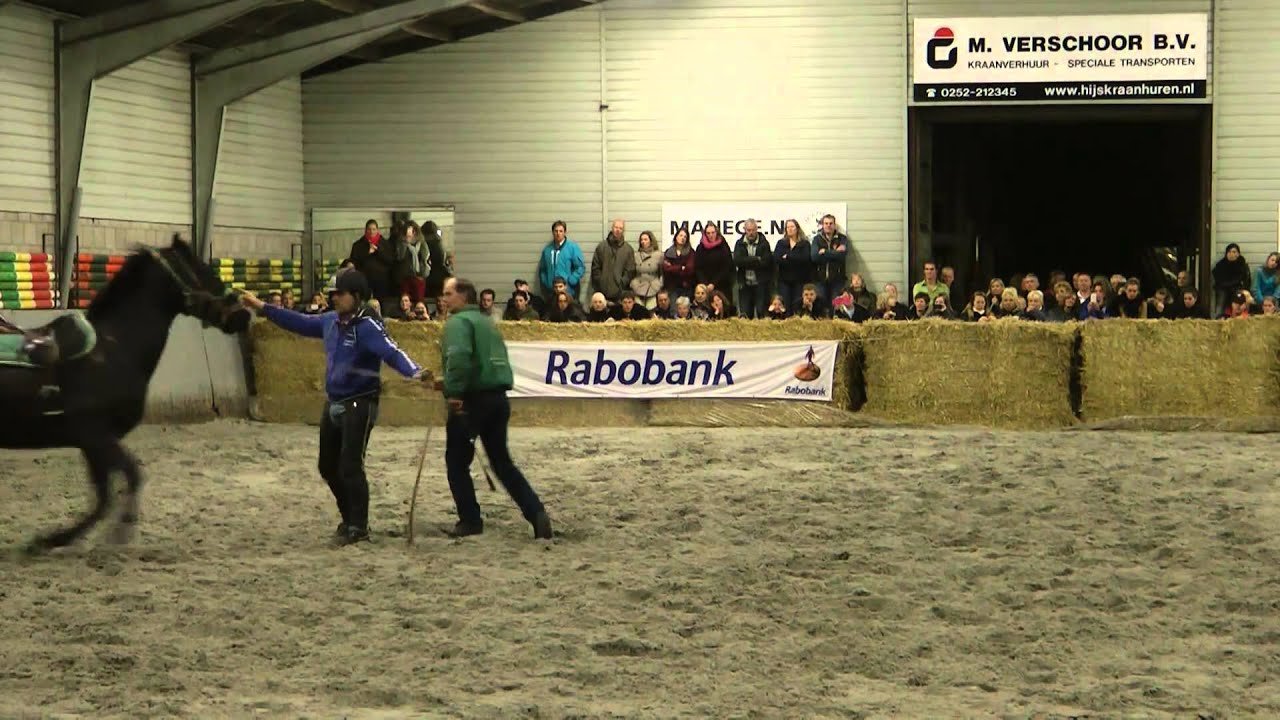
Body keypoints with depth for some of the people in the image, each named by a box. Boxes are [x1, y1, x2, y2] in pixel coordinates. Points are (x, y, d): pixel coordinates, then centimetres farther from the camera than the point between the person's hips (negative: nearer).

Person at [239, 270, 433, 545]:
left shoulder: (367, 326, -19)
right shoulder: (331, 321, 5)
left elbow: (391, 352, -33)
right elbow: (300, 322, 20)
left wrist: (416, 372, -52)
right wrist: (262, 307, 24)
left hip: (359, 406, -9)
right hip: (333, 405, 9)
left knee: (350, 467, -9)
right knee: (328, 466, 16)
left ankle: (358, 528, 4)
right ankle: (350, 519, 32)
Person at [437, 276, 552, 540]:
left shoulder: (459, 321, -9)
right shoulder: (487, 321, 19)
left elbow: (458, 356, -27)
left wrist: (454, 391, -24)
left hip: (472, 400, -8)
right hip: (498, 397, 8)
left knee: (457, 460, 7)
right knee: (502, 461, 13)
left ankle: (470, 520, 9)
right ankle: (536, 513, 2)